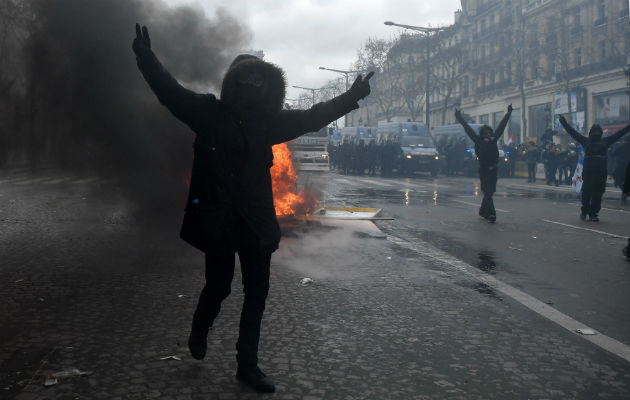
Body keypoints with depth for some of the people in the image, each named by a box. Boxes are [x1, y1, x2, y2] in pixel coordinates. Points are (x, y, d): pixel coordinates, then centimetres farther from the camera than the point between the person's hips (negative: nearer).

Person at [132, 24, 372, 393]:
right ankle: (200, 331, 39)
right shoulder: (209, 113, -2)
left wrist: (350, 98, 13)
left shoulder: (267, 121, 8)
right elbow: (171, 91, -7)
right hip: (218, 218, -4)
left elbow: (312, 117, 15)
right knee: (220, 285, 3)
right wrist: (147, 58, -20)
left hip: (256, 219, 4)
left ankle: (248, 365, 23)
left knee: (257, 292, 7)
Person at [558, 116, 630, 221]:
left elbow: (619, 134, 19)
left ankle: (593, 213, 9)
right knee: (586, 193, -3)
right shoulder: (586, 141, 10)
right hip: (588, 172, -1)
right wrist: (564, 123, 8)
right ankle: (584, 210, 16)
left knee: (597, 195, 1)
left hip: (601, 173, 1)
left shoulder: (605, 141, 14)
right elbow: (573, 132, 11)